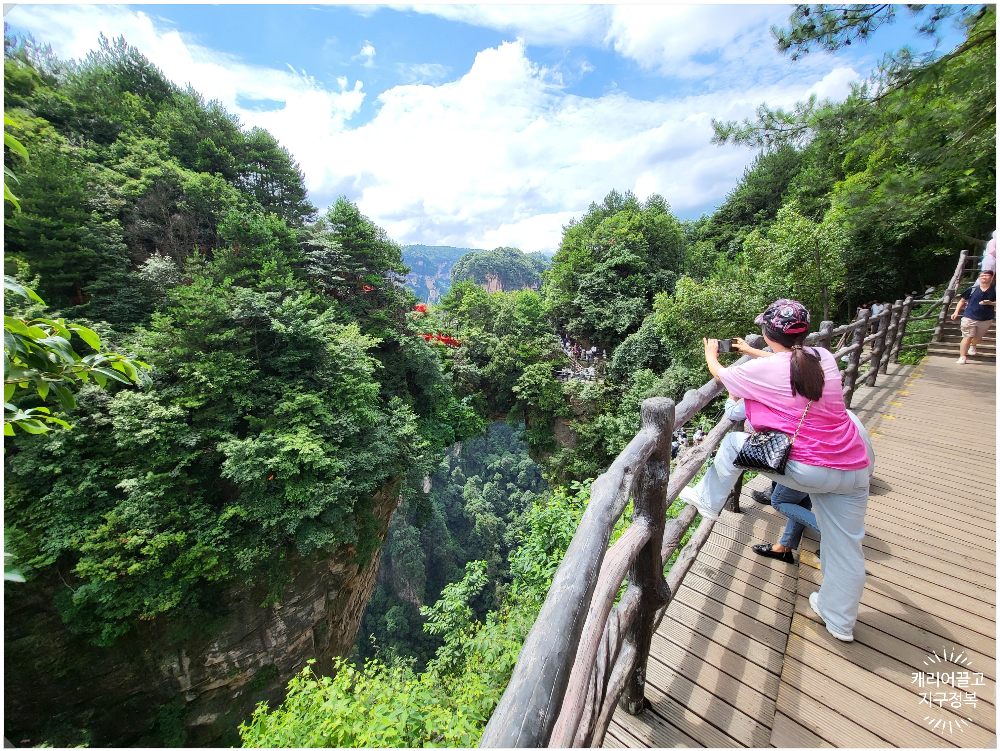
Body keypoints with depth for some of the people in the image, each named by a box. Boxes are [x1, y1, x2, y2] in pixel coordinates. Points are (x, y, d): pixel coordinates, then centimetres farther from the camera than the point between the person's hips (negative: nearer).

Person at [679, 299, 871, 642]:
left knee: (733, 441, 14)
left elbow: (719, 374, 5)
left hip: (804, 470, -6)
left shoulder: (762, 370, -13)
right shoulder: (824, 358, 4)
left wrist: (711, 353, 27)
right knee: (845, 549, 19)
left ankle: (707, 501, 28)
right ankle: (840, 621, 40)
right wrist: (750, 351, 39)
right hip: (852, 470, 7)